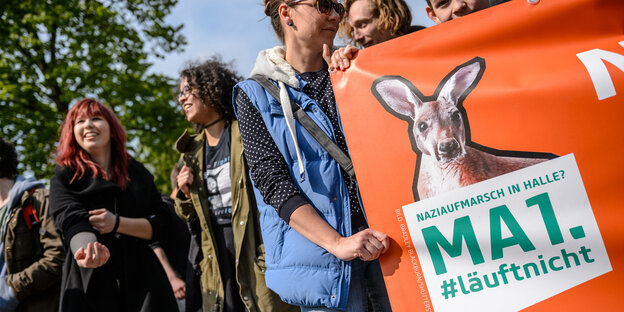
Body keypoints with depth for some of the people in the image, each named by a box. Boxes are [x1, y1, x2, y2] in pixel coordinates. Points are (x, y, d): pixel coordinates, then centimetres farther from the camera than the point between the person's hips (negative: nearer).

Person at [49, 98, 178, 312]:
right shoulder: (63, 178, 3)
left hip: (141, 280, 2)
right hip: (89, 284, -2)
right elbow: (72, 222, -15)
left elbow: (161, 225, 4)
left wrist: (117, 224, -12)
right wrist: (86, 249, -36)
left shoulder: (137, 172, 10)